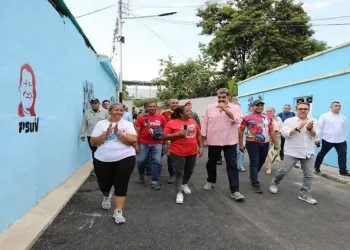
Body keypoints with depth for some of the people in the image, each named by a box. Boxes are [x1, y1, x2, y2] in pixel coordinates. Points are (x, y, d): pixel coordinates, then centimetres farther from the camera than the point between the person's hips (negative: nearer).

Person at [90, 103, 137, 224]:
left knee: (121, 185, -3)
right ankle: (106, 197, 49)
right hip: (102, 160, 2)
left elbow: (133, 140, -12)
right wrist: (106, 134, -16)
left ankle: (118, 212, 8)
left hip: (125, 159, -1)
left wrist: (118, 133, -18)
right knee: (104, 184, 14)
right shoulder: (101, 124, 2)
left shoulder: (127, 124, 1)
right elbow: (93, 142, -4)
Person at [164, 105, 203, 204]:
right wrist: (178, 134, -20)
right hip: (178, 153, -5)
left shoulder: (193, 122, 6)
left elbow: (198, 135, 13)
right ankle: (179, 193, 13)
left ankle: (185, 184, 44)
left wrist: (201, 147, 9)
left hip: (192, 152, 5)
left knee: (189, 171, 18)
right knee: (179, 173, 0)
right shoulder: (172, 123, -10)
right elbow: (165, 136, -11)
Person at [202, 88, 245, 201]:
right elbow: (205, 124, 4)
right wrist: (204, 139, 2)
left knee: (232, 165, -2)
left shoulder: (235, 108, 0)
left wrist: (225, 109, -19)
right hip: (213, 141, 2)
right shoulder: (210, 108, 2)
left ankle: (235, 190, 2)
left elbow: (237, 120, -18)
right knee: (211, 163, 16)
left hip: (230, 142, -2)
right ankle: (211, 181, 40)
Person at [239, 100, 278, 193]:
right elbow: (241, 130, -1)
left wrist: (276, 143, 9)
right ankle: (255, 184, 4)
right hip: (252, 143, -5)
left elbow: (271, 131, 14)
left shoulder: (267, 118, 11)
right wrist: (241, 144, -4)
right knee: (254, 163, -3)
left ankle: (252, 177, 37)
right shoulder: (247, 117, -4)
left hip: (265, 143, 5)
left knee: (261, 162, 14)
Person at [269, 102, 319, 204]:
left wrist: (310, 128, -22)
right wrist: (298, 127, -22)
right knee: (284, 170, 1)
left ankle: (305, 194, 18)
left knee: (309, 174, 5)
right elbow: (285, 134, -15)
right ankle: (274, 183, 28)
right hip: (292, 152, -3)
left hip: (309, 153, 4)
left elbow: (315, 135, -2)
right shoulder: (289, 121, -5)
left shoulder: (313, 121, 6)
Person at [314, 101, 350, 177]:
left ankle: (343, 171, 6)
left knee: (343, 154, -2)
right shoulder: (324, 116, -7)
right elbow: (319, 127, -7)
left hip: (341, 140, 4)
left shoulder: (343, 117, 9)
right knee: (322, 153, 9)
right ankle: (316, 167, 25)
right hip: (327, 140, -4)